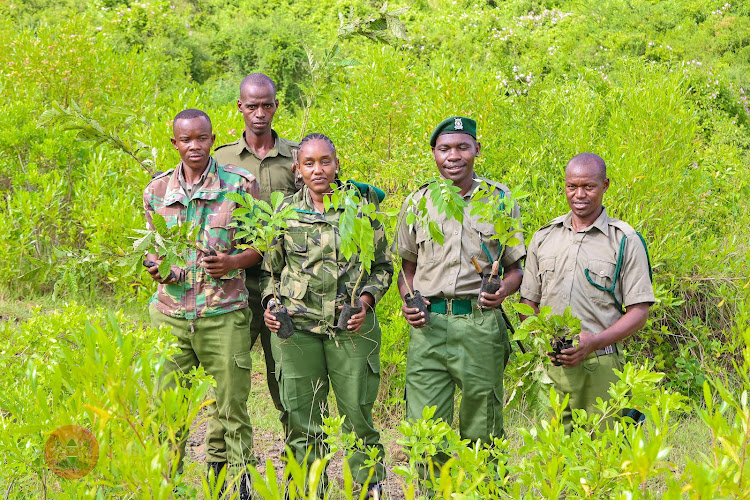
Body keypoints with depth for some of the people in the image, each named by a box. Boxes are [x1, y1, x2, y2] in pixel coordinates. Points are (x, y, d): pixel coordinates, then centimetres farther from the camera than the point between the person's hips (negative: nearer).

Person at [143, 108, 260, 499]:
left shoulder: (240, 184, 0)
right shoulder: (157, 190, 9)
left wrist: (233, 263, -14)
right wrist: (156, 267, -2)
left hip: (223, 314, -2)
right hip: (170, 313, 2)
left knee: (229, 409, 2)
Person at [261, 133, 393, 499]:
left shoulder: (361, 206, 4)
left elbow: (382, 267, 10)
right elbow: (270, 268, 16)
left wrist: (366, 301, -5)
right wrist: (270, 303, -1)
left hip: (351, 328, -1)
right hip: (297, 328, 1)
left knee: (357, 413, 1)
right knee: (301, 419, 3)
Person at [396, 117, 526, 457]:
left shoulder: (500, 200, 6)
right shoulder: (417, 202, 10)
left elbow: (516, 267, 11)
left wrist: (502, 290, -11)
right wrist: (408, 301, 0)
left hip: (481, 326, -1)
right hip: (428, 326, 1)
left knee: (481, 435, 4)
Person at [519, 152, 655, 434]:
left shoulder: (625, 242, 3)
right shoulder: (544, 238, 14)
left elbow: (639, 312, 0)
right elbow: (527, 302, 17)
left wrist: (594, 342, -15)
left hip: (600, 367, -3)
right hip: (550, 364, 3)